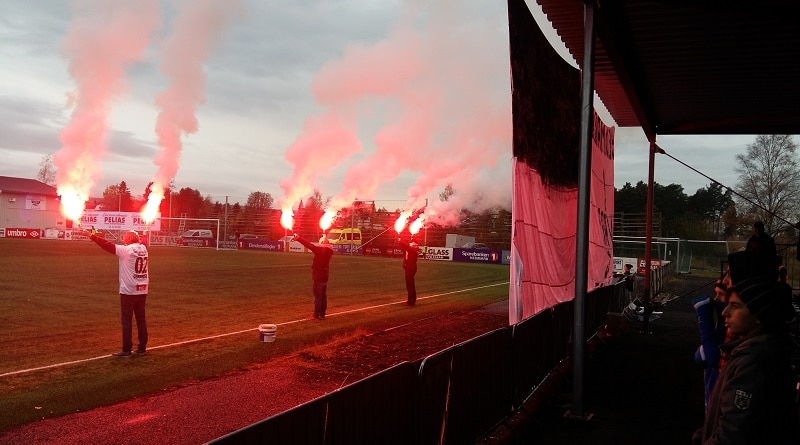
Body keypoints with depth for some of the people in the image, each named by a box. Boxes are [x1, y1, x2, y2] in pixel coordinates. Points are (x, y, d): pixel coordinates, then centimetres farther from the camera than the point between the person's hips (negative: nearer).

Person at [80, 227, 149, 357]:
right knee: (141, 319, 13)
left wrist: (92, 236, -1)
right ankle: (142, 348, 18)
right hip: (142, 290, 6)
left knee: (126, 320, 1)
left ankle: (126, 350, 2)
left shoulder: (126, 250, -11)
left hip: (128, 291, -6)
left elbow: (108, 245, -9)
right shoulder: (143, 249, 3)